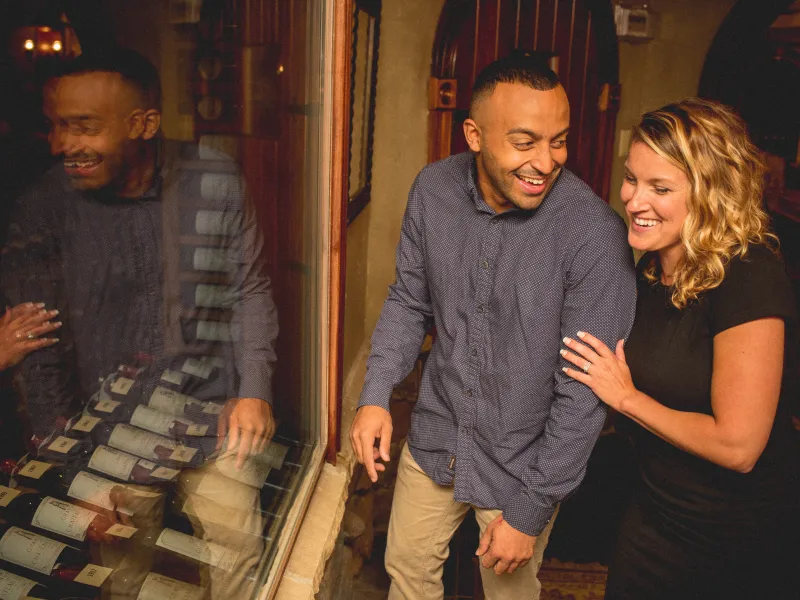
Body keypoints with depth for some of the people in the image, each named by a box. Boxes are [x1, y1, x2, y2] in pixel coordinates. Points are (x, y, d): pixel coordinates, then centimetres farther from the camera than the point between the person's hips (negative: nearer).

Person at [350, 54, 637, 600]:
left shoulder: (595, 234, -27)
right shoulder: (433, 190, -11)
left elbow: (584, 394, -22)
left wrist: (530, 512, -16)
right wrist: (376, 394, -8)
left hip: (523, 464, -3)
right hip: (435, 436, 4)